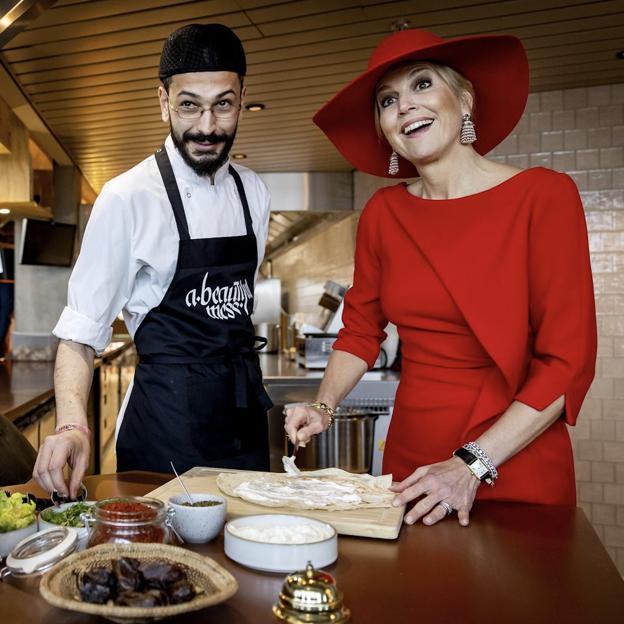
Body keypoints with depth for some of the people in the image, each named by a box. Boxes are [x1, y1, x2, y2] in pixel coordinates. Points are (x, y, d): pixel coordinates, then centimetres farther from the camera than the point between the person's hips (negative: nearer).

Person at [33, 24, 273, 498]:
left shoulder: (254, 193, 4)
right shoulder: (128, 198, -13)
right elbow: (82, 331, -13)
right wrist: (72, 425, -28)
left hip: (244, 409, 5)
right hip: (166, 415, -5)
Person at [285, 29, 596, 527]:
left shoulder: (543, 195, -11)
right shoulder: (383, 214, 1)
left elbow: (568, 360, -14)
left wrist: (471, 465, -18)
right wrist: (324, 407, -4)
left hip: (517, 473, -3)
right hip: (410, 462, 4)